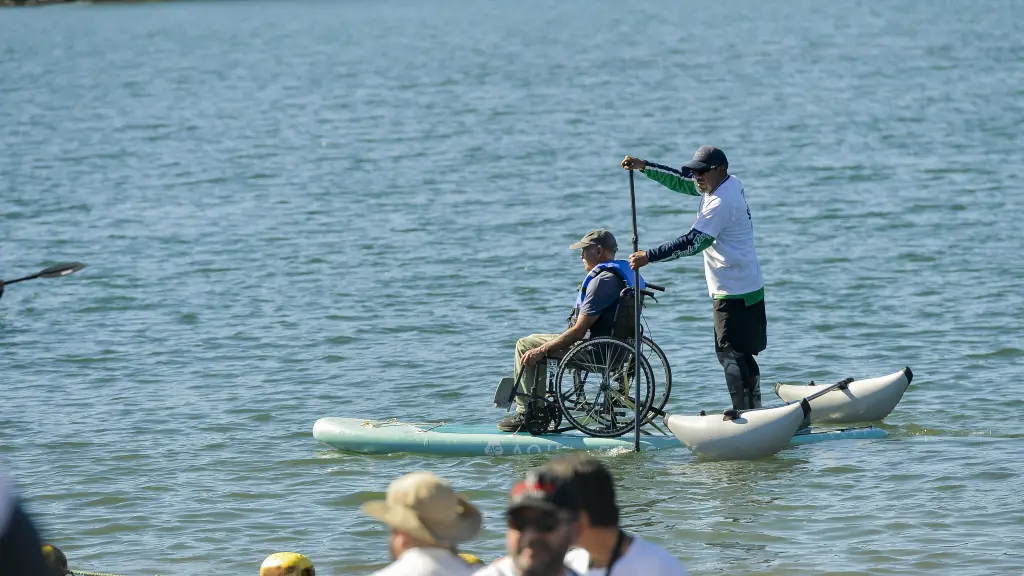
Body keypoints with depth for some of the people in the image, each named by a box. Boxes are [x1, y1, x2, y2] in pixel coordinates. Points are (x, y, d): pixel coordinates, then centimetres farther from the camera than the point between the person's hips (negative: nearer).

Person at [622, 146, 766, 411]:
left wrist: (648, 257, -22)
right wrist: (643, 166, 9)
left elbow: (692, 243, -24)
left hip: (733, 294, -10)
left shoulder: (721, 202, -20)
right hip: (749, 288, 10)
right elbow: (680, 181, 17)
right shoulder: (730, 183, 9)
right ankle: (754, 411, 17)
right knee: (741, 354, 14)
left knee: (731, 354, -9)